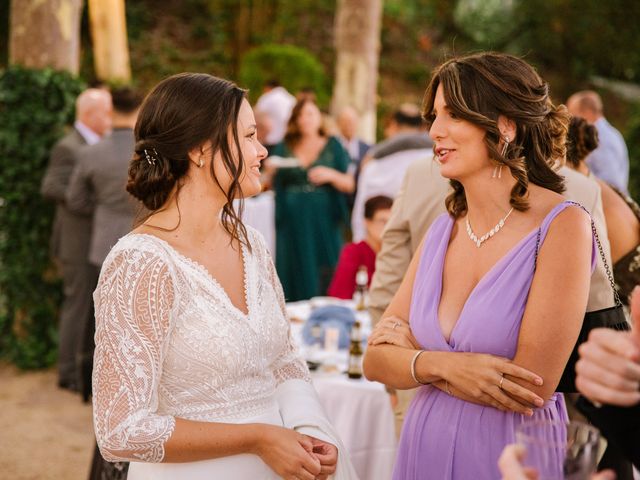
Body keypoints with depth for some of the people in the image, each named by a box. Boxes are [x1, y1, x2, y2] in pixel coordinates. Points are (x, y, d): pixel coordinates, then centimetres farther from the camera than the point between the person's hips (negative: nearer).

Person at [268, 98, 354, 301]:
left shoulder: (333, 145, 8)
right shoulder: (284, 148, 11)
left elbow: (349, 185, 4)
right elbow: (273, 185, 14)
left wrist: (331, 175, -14)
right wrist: (270, 171, -6)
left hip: (324, 223, -1)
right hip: (292, 222, 1)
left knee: (325, 282, -6)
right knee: (294, 281, -1)